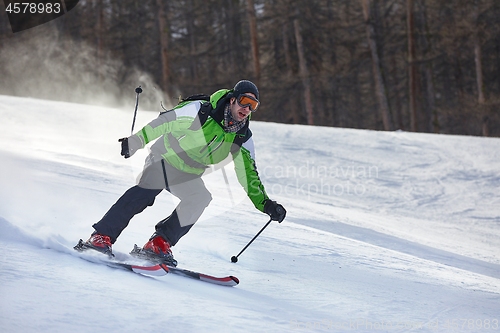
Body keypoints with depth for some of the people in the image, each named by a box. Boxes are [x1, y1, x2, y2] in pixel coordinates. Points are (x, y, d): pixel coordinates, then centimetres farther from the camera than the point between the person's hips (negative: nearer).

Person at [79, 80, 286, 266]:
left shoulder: (242, 138, -4)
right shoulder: (201, 111, -19)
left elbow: (248, 174, 1)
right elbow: (163, 123, -13)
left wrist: (265, 204, -7)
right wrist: (136, 141, -19)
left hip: (188, 175, 6)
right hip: (165, 157, -5)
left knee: (200, 198, -22)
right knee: (145, 193, -28)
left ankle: (159, 244, -17)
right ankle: (101, 237, -28)